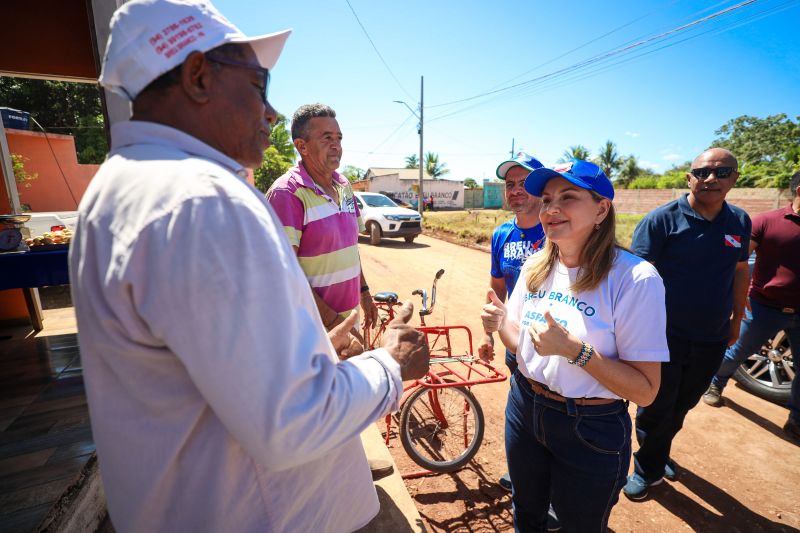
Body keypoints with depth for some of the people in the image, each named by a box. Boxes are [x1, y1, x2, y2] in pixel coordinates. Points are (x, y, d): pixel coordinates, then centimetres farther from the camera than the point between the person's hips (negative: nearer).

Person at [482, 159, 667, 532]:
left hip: (591, 432, -4)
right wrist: (502, 325, -16)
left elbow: (645, 391, -18)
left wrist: (575, 349, -32)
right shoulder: (534, 267, -4)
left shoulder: (635, 278, -21)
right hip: (524, 409, 5)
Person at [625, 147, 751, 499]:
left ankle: (658, 455, 43)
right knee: (656, 408, 8)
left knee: (682, 405, 20)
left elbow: (740, 272, 15)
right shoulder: (663, 219, -13)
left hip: (712, 338, 5)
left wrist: (736, 319, 18)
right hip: (665, 335, -5)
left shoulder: (740, 222, 4)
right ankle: (648, 469, 31)